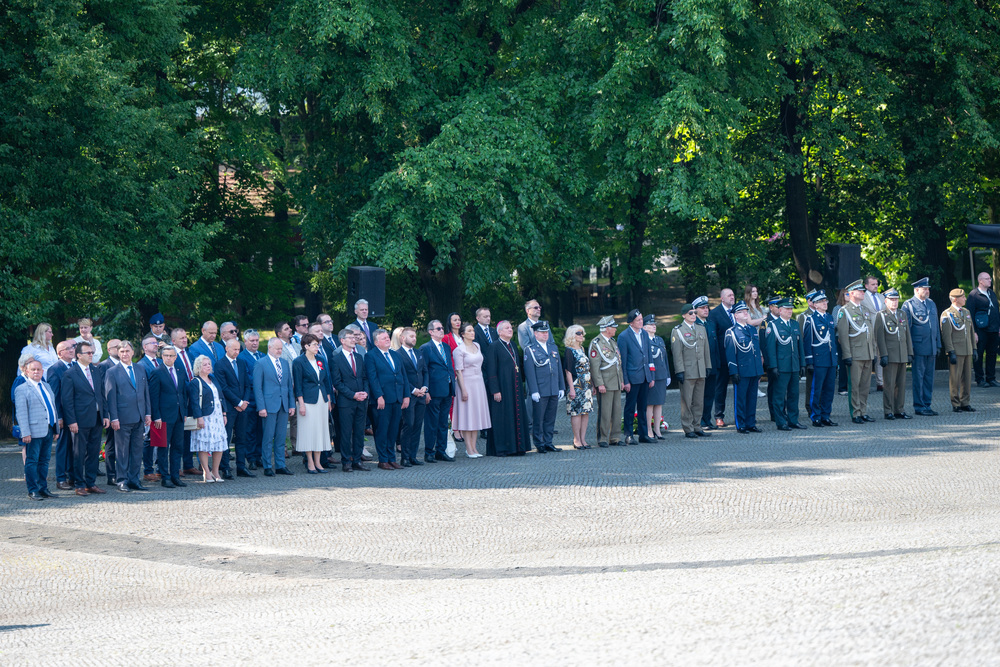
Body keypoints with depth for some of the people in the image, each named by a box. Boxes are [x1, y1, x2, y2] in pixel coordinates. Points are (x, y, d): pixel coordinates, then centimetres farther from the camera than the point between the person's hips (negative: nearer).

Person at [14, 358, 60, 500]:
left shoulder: (46, 386, 17)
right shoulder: (22, 389, -5)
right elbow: (21, 413, -10)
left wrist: (56, 426, 19)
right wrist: (25, 433, -17)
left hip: (48, 429, 7)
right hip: (34, 432, -7)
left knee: (44, 460, 11)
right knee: (32, 461, -2)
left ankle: (43, 489, 17)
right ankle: (33, 491, 2)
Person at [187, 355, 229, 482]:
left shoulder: (213, 381, 17)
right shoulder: (195, 383, -6)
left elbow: (221, 398, 21)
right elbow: (194, 402, -12)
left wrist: (224, 414, 15)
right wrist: (199, 418, -19)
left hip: (217, 417, 7)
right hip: (204, 418, -7)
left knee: (219, 444, 4)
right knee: (204, 445, -5)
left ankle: (215, 471, 15)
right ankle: (206, 473, 0)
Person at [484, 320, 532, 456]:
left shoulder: (512, 347, 15)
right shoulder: (494, 347, -8)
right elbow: (491, 370, -12)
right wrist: (495, 391, -18)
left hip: (515, 389, 8)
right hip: (502, 388, -8)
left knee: (516, 416, 7)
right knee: (501, 418, -5)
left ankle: (515, 447, 12)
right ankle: (500, 449, -2)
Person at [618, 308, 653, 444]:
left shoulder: (644, 334, 11)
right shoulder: (624, 336, -9)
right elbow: (622, 360, -9)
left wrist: (651, 377, 13)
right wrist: (625, 381, -12)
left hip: (644, 377, 6)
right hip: (632, 377, -6)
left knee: (642, 407, 11)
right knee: (630, 407, 0)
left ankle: (643, 434, 17)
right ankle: (629, 435, 5)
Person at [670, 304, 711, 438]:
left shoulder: (701, 329, 15)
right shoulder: (677, 331, -2)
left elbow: (706, 350, 19)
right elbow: (677, 353, -7)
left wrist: (708, 367, 12)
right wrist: (679, 371, -13)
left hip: (700, 372, 6)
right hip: (687, 372, -5)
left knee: (699, 402, 7)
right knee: (686, 402, -3)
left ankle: (697, 427, 14)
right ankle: (688, 429, 1)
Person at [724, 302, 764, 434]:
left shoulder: (753, 329, 15)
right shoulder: (731, 332, -5)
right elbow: (730, 354, -8)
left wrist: (760, 369, 17)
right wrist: (734, 372, -14)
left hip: (754, 371, 6)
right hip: (741, 371, -6)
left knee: (752, 398, 10)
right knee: (740, 398, -1)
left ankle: (751, 424, 17)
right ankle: (740, 425, 4)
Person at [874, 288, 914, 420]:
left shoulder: (902, 314, 17)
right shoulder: (881, 315, -2)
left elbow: (907, 335, 19)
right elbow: (880, 337, -7)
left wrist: (910, 353, 12)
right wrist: (883, 355, -14)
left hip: (902, 355, 6)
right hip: (890, 356, -6)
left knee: (901, 384, 7)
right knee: (889, 384, -6)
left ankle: (899, 410, 13)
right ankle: (888, 412, -2)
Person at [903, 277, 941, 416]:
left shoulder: (931, 304, 16)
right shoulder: (908, 305, -5)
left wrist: (938, 345, 15)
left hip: (931, 348, 6)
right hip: (918, 348, -6)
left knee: (929, 377, 9)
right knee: (918, 378, -3)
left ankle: (926, 405, 15)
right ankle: (919, 407, 2)